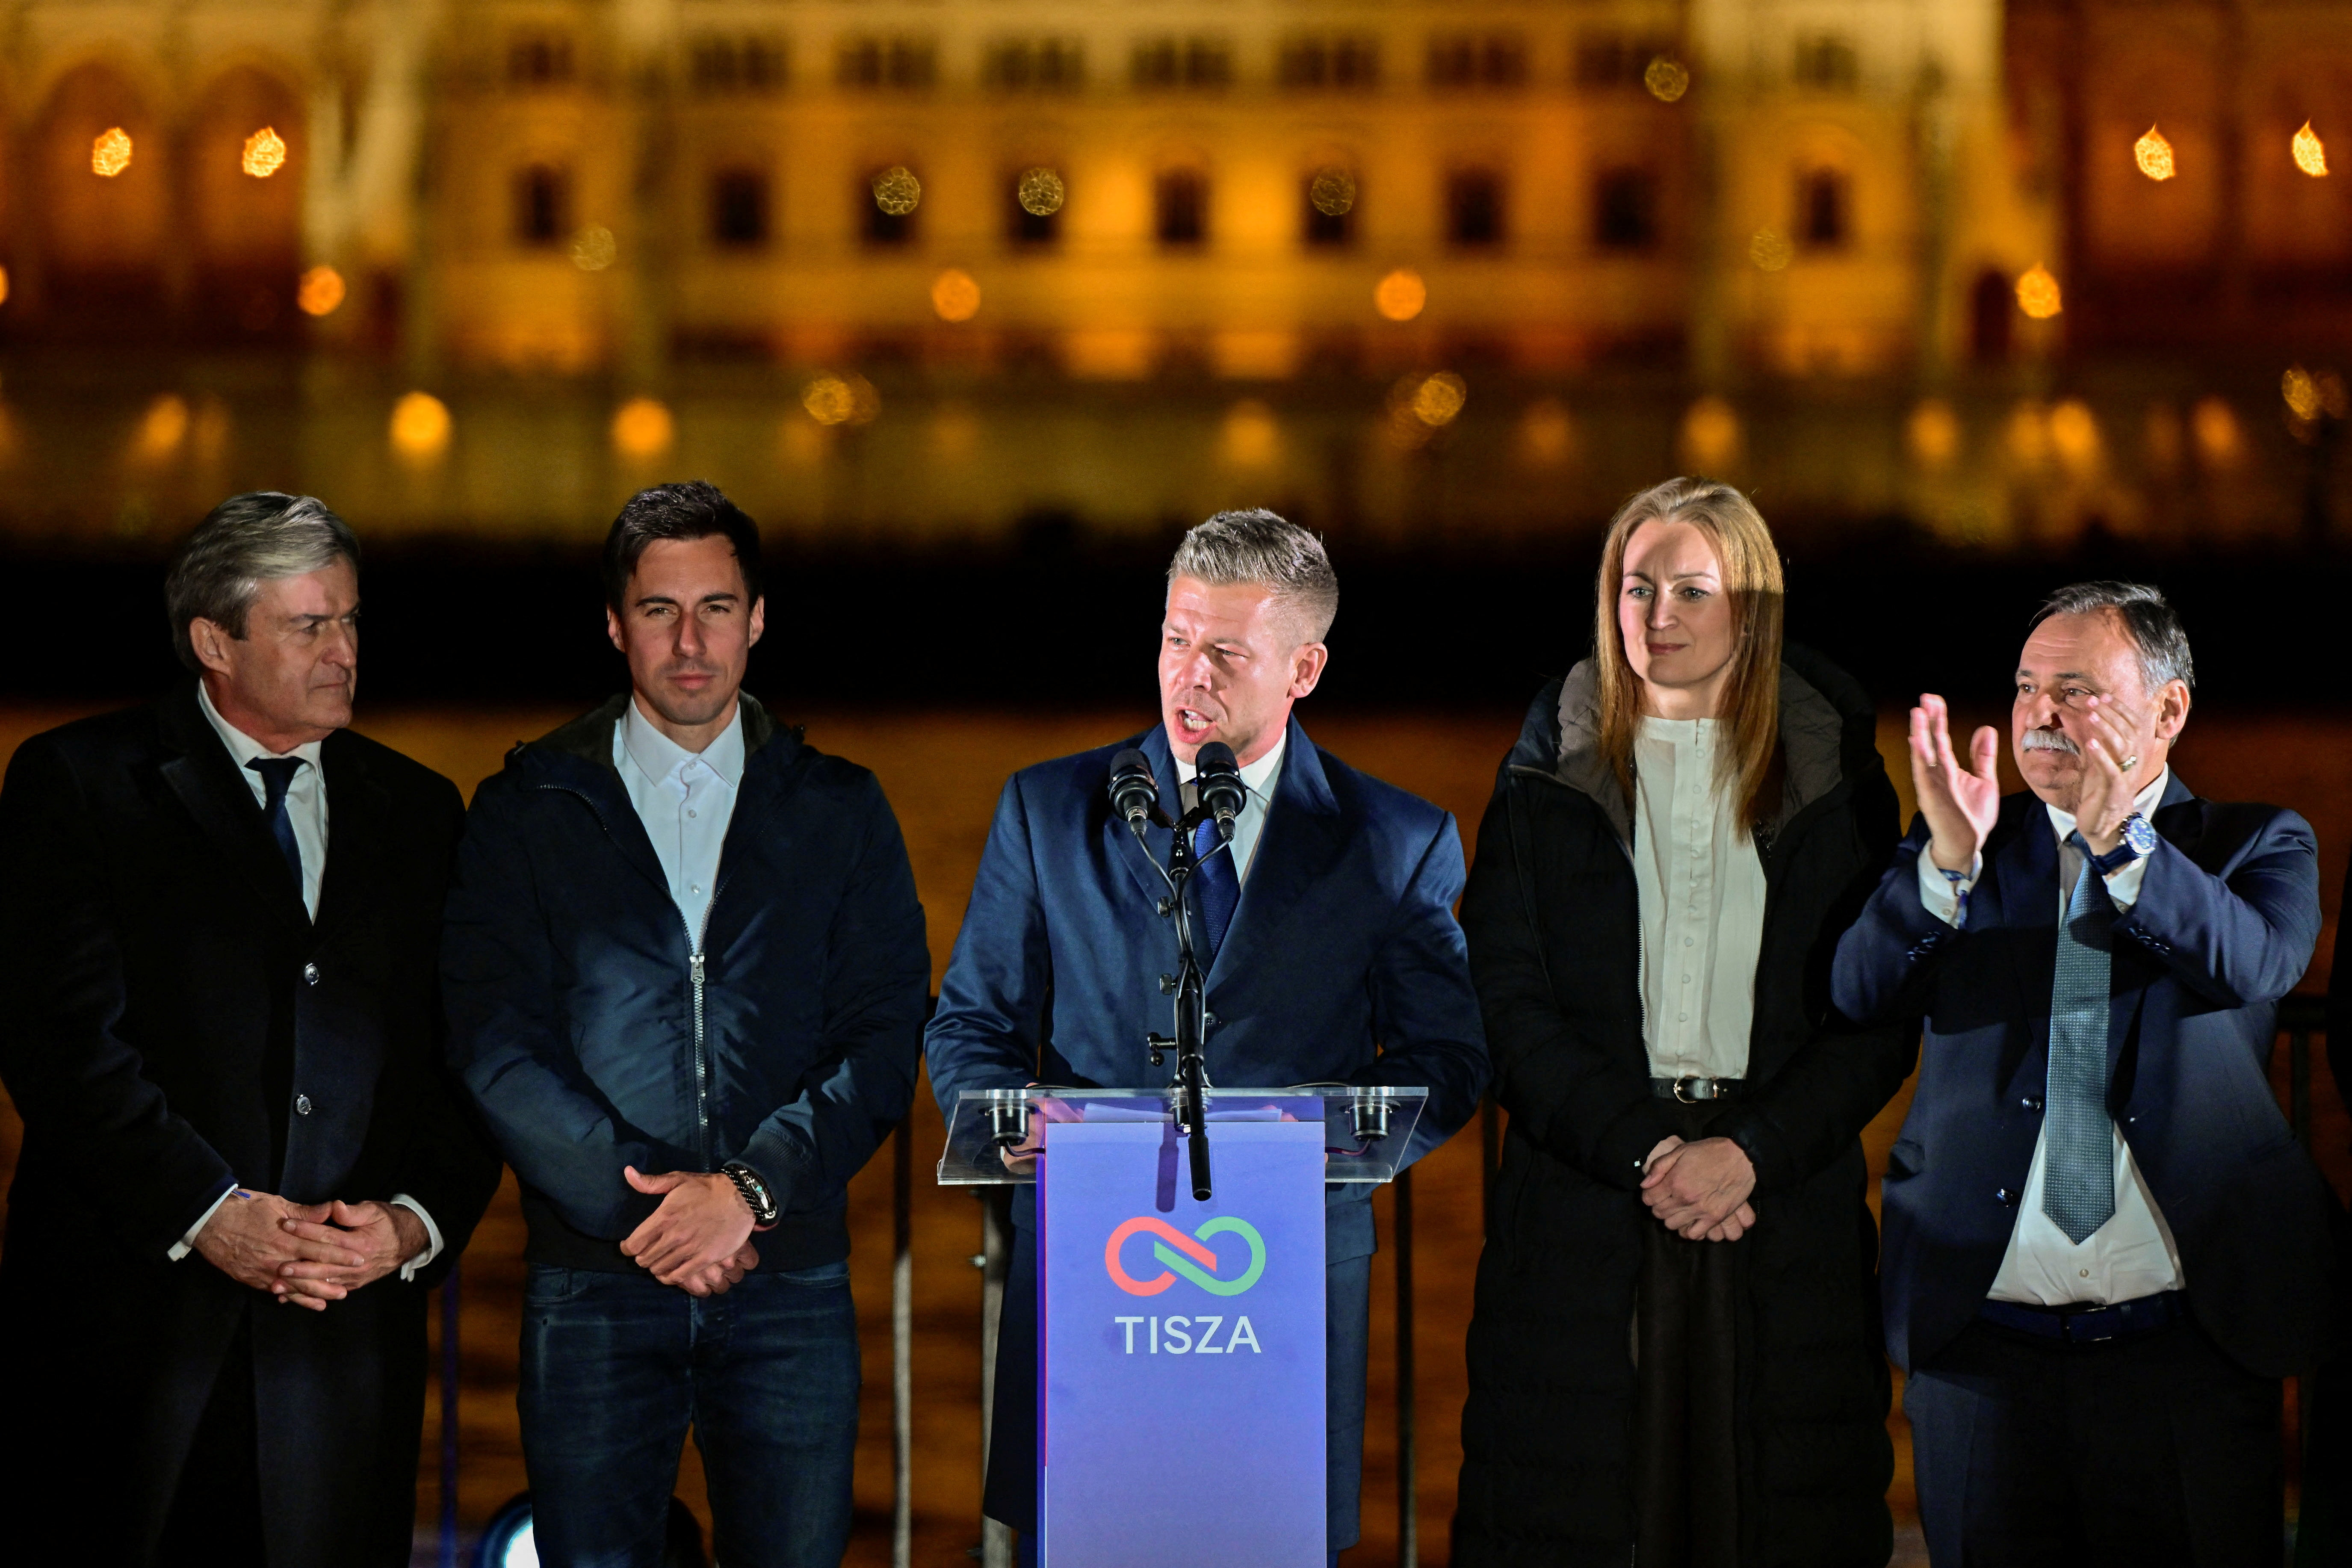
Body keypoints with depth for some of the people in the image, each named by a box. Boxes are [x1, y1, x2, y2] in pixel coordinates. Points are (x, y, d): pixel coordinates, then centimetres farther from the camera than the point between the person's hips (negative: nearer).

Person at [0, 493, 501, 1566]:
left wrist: (419, 1221, -7)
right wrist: (208, 1213, -16)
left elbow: (464, 1061, 11)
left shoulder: (416, 811, 15)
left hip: (350, 1318, 3)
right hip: (131, 1309, -3)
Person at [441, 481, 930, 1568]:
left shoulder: (841, 814, 10)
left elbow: (884, 1040, 3)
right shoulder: (527, 812, 7)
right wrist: (638, 1205, -11)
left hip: (791, 1282, 1)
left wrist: (753, 1189, -12)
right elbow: (496, 1049, -1)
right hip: (592, 1281, -1)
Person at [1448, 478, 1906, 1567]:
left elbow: (1879, 1023, 3)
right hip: (1584, 1214, 0)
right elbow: (1508, 1006, 1)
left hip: (1786, 1207, 0)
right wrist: (1641, 1150, -12)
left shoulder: (1836, 784, 9)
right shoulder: (1548, 781, 9)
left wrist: (1750, 1153, -11)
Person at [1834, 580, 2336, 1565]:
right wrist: (1951, 854, -23)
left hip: (2189, 1354, -1)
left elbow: (2254, 964, -16)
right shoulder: (1954, 856, 9)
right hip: (1978, 1344, 1)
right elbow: (1860, 994, -7)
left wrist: (2123, 840, -30)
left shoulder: (2254, 845, 6)